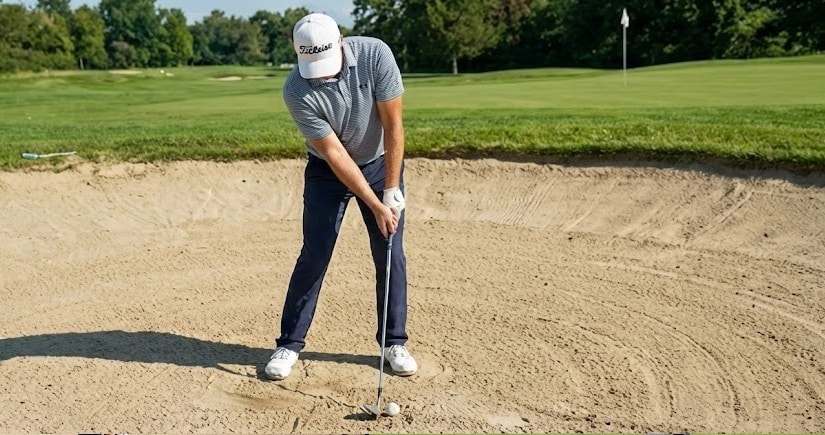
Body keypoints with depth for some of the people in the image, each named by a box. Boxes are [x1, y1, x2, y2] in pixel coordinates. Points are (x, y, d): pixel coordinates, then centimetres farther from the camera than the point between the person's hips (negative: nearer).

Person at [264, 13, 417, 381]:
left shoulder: (375, 54, -25)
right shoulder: (296, 91, -26)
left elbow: (393, 124, -20)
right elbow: (334, 154, -25)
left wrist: (391, 191, -20)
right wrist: (375, 206, -26)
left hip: (381, 163, 1)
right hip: (327, 171, -1)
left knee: (390, 254, 0)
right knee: (313, 257, -4)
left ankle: (394, 342, 14)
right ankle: (289, 344, 10)